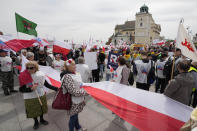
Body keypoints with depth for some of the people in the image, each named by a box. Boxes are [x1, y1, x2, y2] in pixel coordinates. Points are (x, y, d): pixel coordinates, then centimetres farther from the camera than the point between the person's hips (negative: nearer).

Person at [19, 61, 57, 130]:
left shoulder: (40, 75, -13)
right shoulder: (23, 77, -18)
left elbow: (47, 84, -4)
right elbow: (21, 89, -15)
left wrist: (56, 88, -8)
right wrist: (30, 89, -31)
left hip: (41, 96, 2)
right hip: (30, 98, -2)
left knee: (41, 108, 22)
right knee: (33, 111, 18)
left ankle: (42, 119, 51)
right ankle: (36, 122, 47)